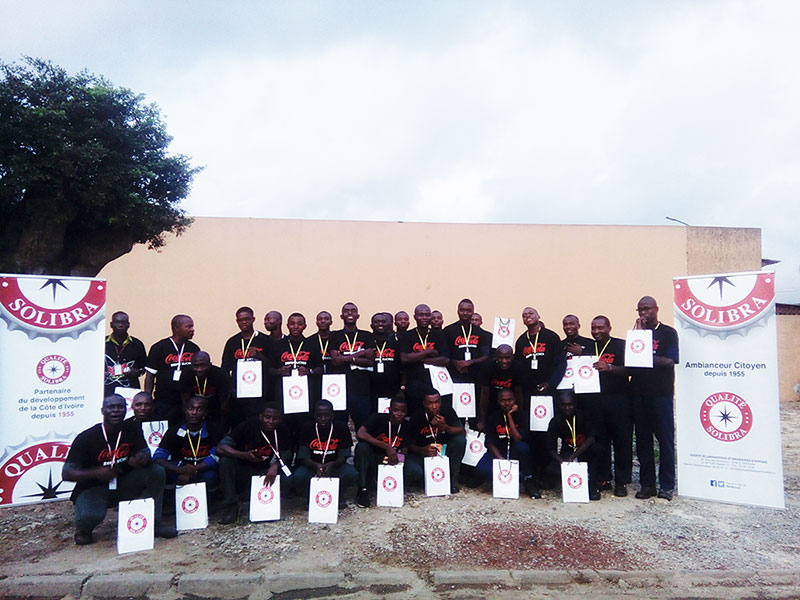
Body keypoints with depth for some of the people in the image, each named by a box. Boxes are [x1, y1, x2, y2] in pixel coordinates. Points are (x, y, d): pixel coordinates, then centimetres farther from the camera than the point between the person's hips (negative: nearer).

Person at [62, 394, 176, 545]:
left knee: (157, 472, -18)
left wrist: (143, 459, -27)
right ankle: (83, 528, 5)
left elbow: (144, 452, 0)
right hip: (93, 489, -4)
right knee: (90, 515, -35)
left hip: (123, 485, 4)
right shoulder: (86, 438, -14)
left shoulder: (132, 430, -2)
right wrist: (97, 473, -30)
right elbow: (66, 473, -14)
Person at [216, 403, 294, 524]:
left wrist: (275, 466, -30)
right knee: (226, 460, -30)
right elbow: (220, 447, -24)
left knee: (287, 481, -27)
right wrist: (244, 455, -41)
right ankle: (229, 505, -17)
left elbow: (285, 457, -6)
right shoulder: (248, 426, -16)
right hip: (242, 470, -1)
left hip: (266, 472, 1)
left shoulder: (282, 431, -9)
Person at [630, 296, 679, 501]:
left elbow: (670, 361, -8)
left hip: (661, 393, -4)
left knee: (665, 439, 1)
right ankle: (647, 483, 15)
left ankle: (667, 485, 10)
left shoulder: (668, 333, 3)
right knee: (642, 439, 7)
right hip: (639, 393, 4)